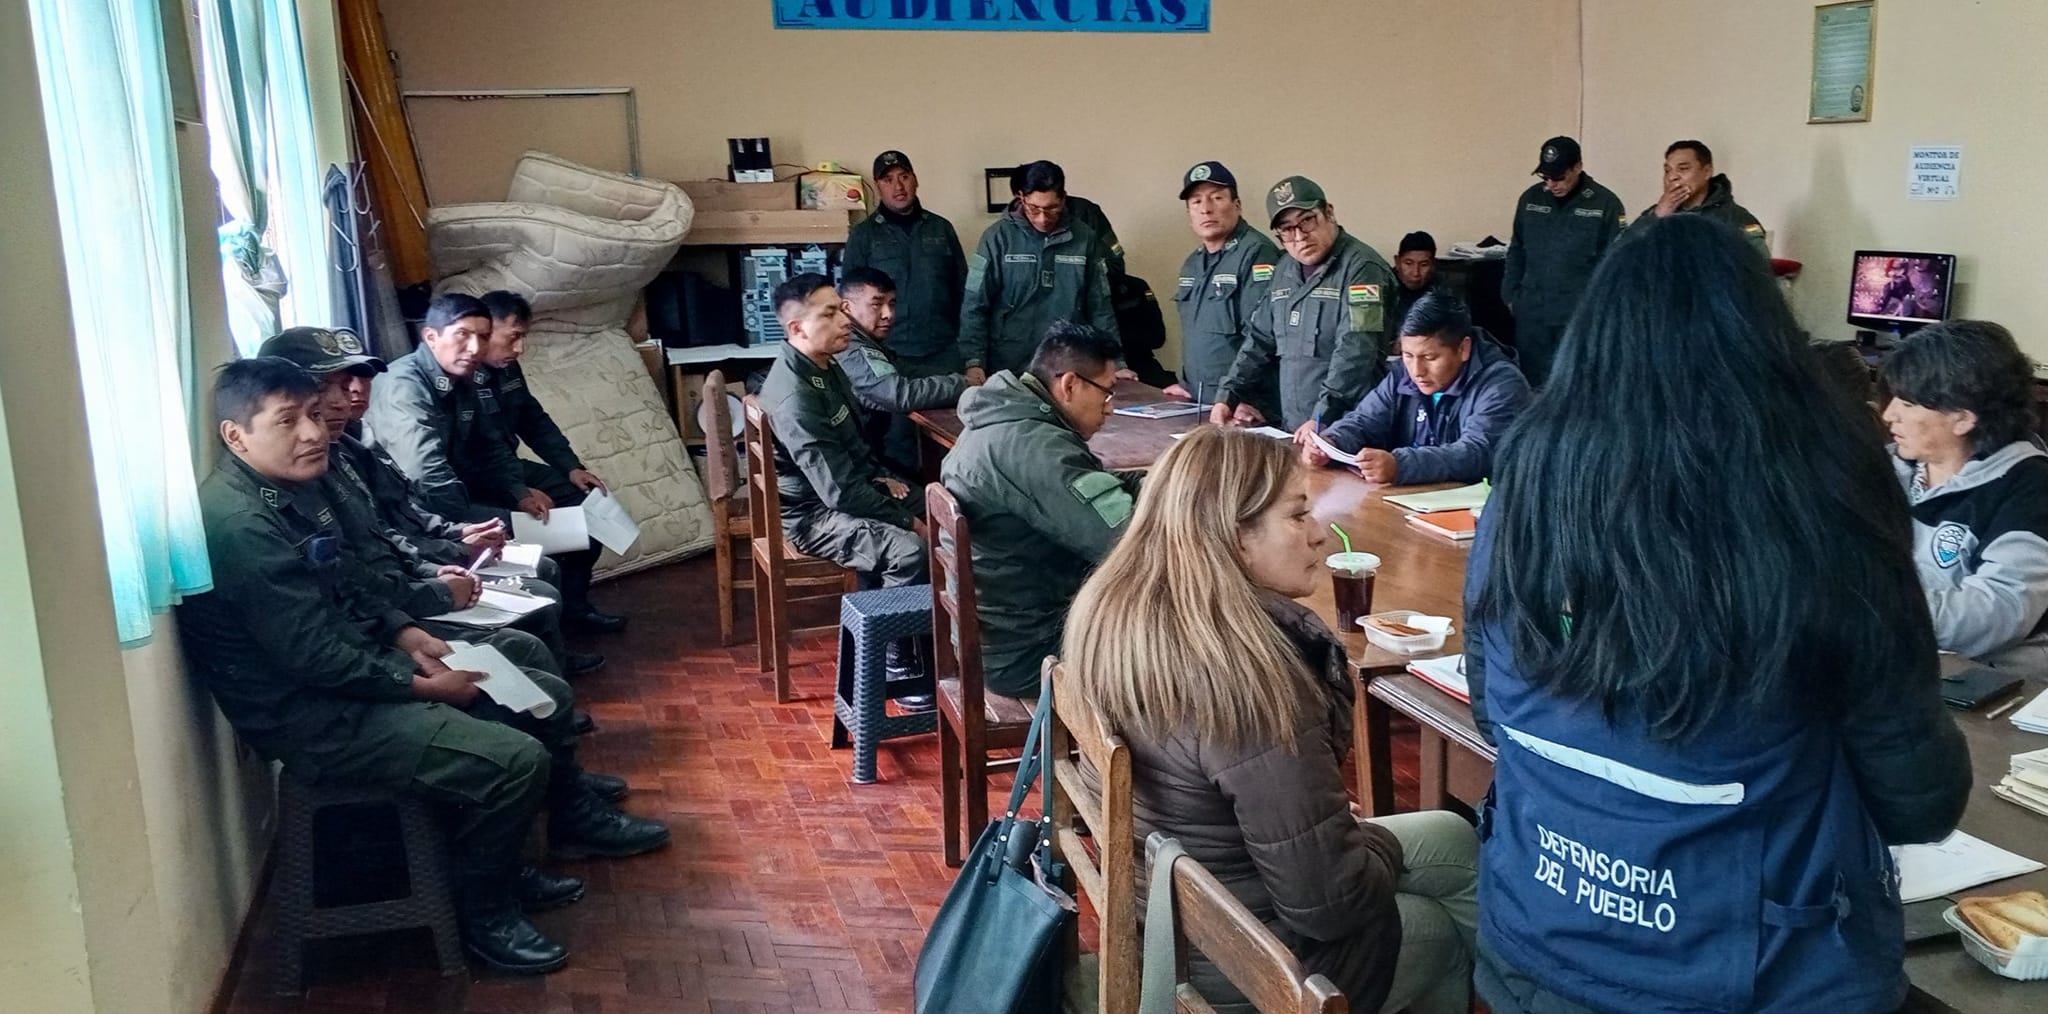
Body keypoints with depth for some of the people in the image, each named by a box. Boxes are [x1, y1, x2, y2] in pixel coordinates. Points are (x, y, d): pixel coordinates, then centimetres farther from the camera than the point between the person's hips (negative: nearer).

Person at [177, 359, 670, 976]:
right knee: (516, 759, -21)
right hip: (315, 719, -10)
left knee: (546, 697, 11)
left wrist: (403, 635, 3)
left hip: (356, 669, 10)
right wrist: (420, 684, -16)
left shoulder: (291, 488, 7)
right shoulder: (240, 524, -24)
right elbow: (312, 657, -25)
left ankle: (574, 821, 34)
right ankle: (485, 917, 0)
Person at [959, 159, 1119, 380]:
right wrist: (974, 362, -15)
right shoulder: (998, 237, -4)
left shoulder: (1084, 239, 2)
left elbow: (1100, 308, 7)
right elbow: (974, 306, -4)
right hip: (1008, 369, -1)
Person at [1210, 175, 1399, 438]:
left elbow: (1355, 354, -21)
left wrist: (1321, 419, -27)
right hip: (1295, 430, 7)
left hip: (1348, 430, -7)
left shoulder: (1361, 267, -11)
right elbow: (1260, 340, 21)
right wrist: (1227, 396, 11)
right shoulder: (1285, 270, 14)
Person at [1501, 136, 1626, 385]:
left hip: (1580, 316, -4)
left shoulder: (1605, 203, -6)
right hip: (1531, 313, 4)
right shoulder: (1530, 199, 7)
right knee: (1530, 382, 8)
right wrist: (1510, 297, 9)